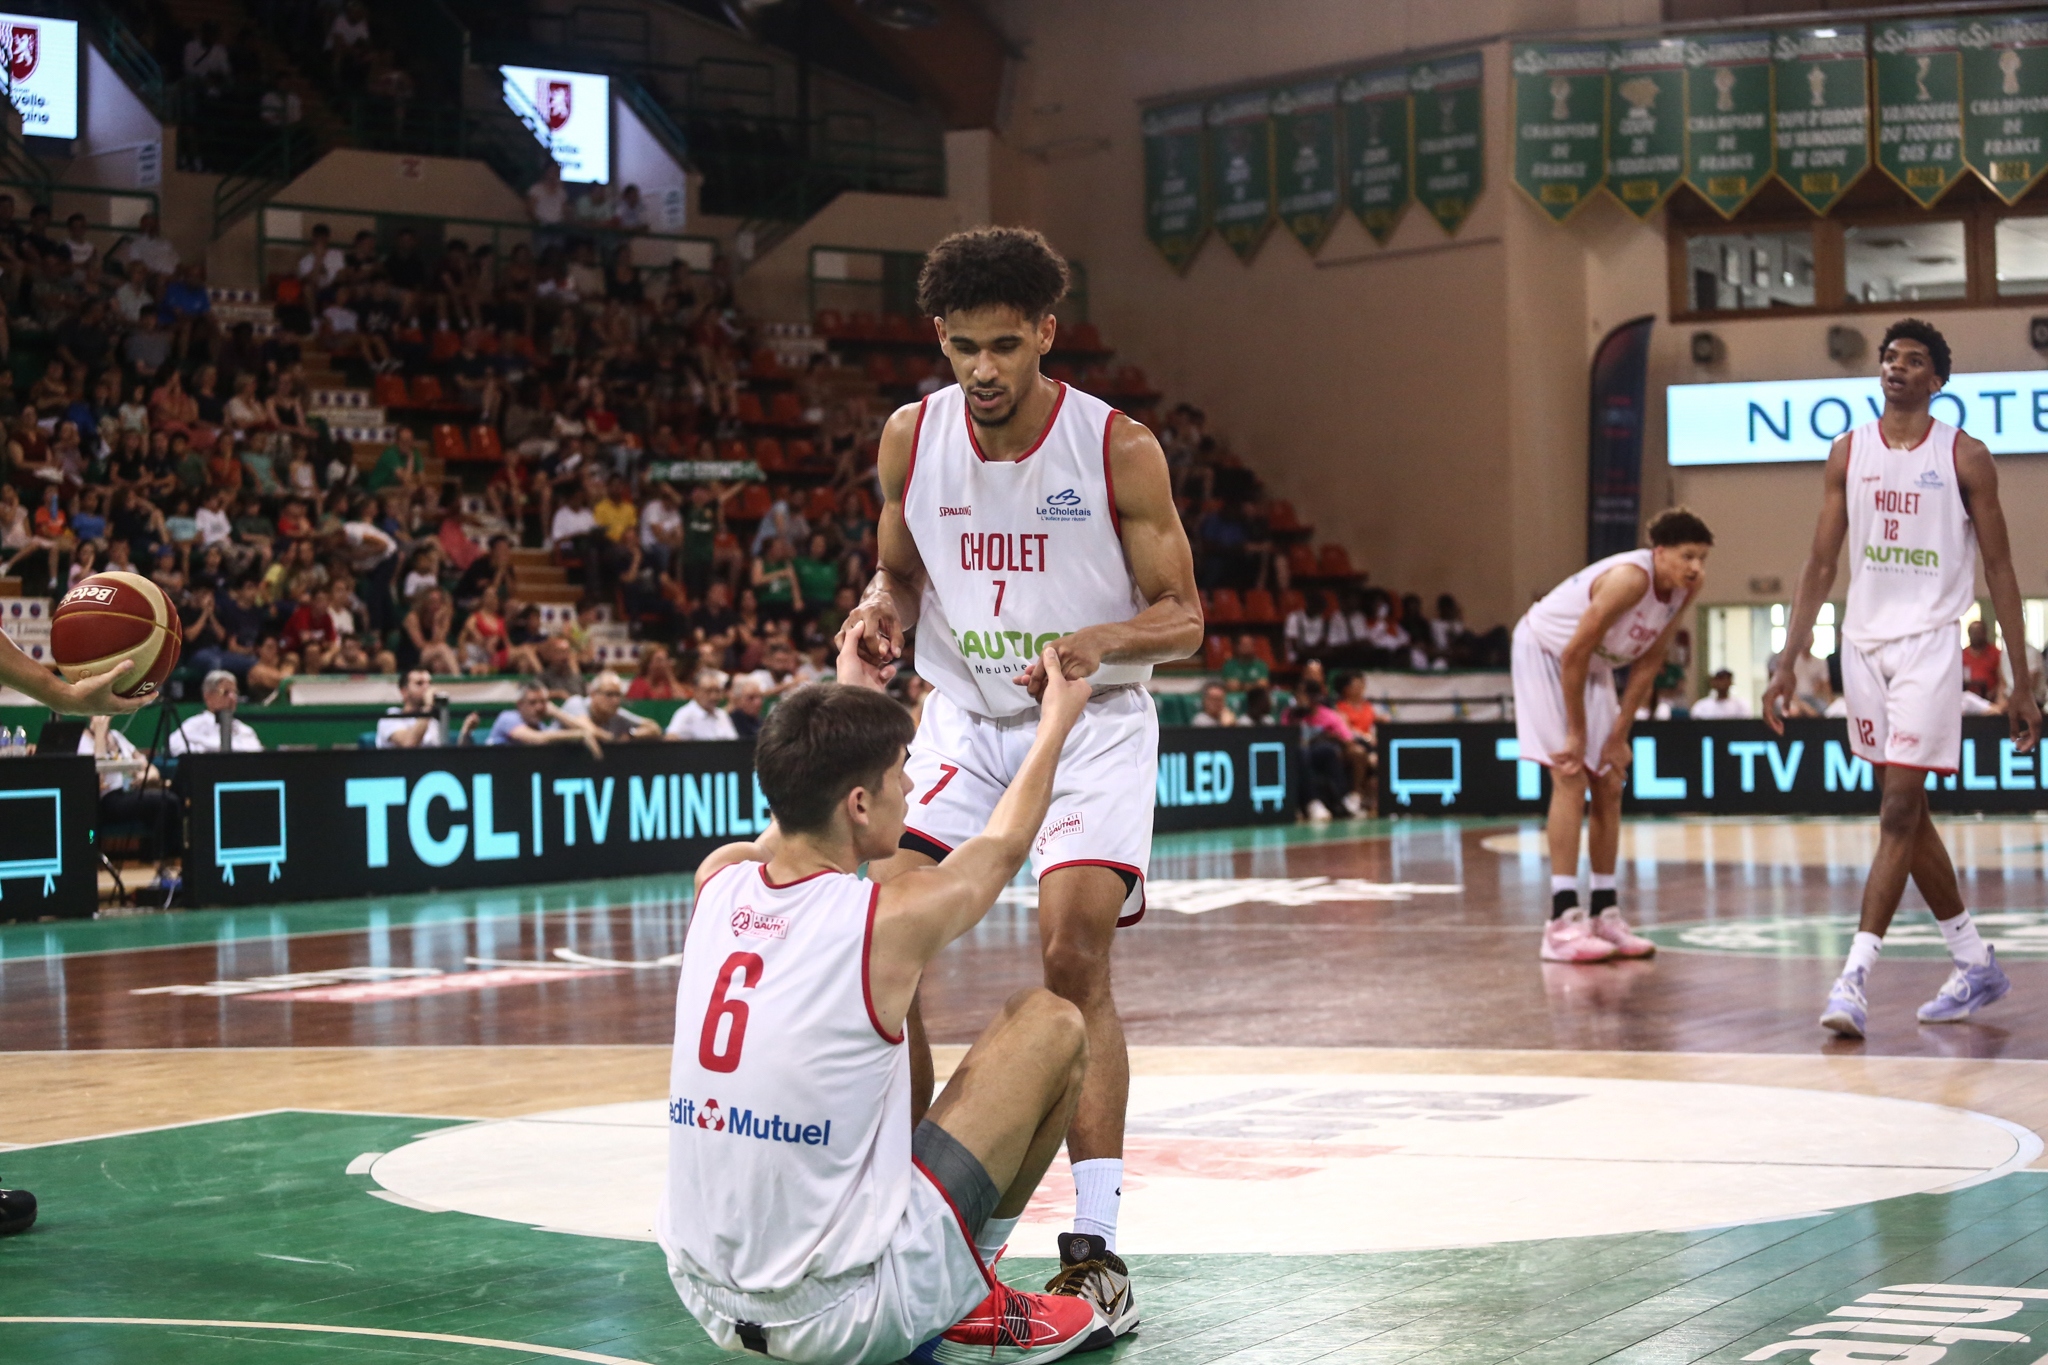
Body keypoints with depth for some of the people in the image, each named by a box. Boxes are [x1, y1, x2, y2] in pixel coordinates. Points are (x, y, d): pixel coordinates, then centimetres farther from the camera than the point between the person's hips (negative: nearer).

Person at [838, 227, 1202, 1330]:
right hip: (963, 713, 3)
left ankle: (1094, 1243, -10)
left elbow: (1181, 618, -9)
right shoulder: (911, 439, -4)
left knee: (1074, 954, -18)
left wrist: (1095, 642, -30)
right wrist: (879, 611, -12)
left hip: (1092, 720, -3)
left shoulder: (1118, 448, -14)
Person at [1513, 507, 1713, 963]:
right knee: (1571, 779, -16)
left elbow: (1648, 663, -3)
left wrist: (1619, 736, -4)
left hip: (1593, 666, 8)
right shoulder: (1630, 579, -35)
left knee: (1608, 785, 6)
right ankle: (1562, 922, -20)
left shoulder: (1686, 589, -12)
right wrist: (1576, 735, -22)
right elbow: (1573, 655, -30)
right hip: (1543, 651, -8)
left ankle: (1604, 913, 12)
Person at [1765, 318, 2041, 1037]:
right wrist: (1788, 663, 4)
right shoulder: (1849, 452, 8)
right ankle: (1976, 963, 24)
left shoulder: (1965, 457, -2)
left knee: (1899, 811, -12)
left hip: (1929, 643, -5)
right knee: (1907, 813, 11)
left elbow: (1999, 569, 0)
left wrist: (2022, 682, -2)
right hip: (1864, 643, 5)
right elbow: (1821, 564, 10)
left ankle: (1854, 978, -16)